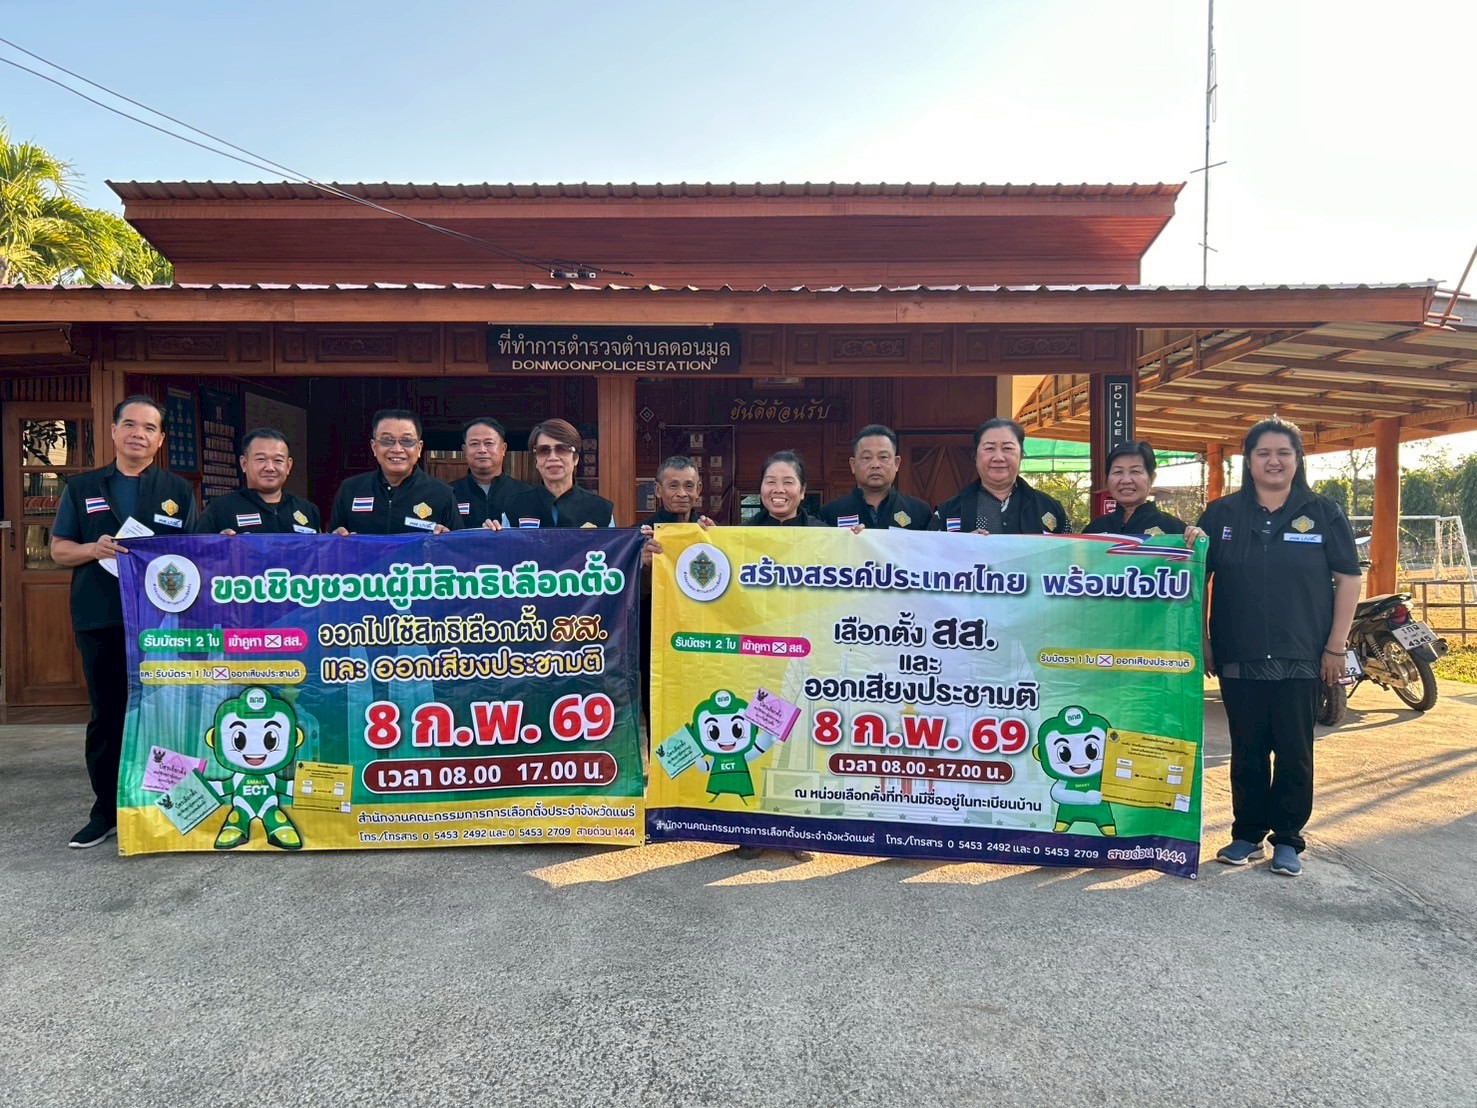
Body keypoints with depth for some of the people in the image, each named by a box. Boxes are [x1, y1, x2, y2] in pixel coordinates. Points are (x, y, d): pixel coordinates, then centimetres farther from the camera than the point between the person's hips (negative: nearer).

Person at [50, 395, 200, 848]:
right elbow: (59, 549, 9)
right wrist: (94, 549, -11)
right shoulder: (82, 488, 11)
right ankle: (106, 809, 18)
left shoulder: (179, 491, 9)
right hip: (100, 620, 1)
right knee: (106, 714, 8)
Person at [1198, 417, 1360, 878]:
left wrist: (1335, 647, -3)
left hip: (1301, 659, -1)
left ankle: (1287, 840, 20)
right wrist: (1201, 640, 3)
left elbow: (1347, 580, 2)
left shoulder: (1323, 513, 2)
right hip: (1238, 658, 1)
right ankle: (1247, 834, 23)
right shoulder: (1221, 514, 5)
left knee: (1294, 753, 6)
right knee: (1247, 751, 10)